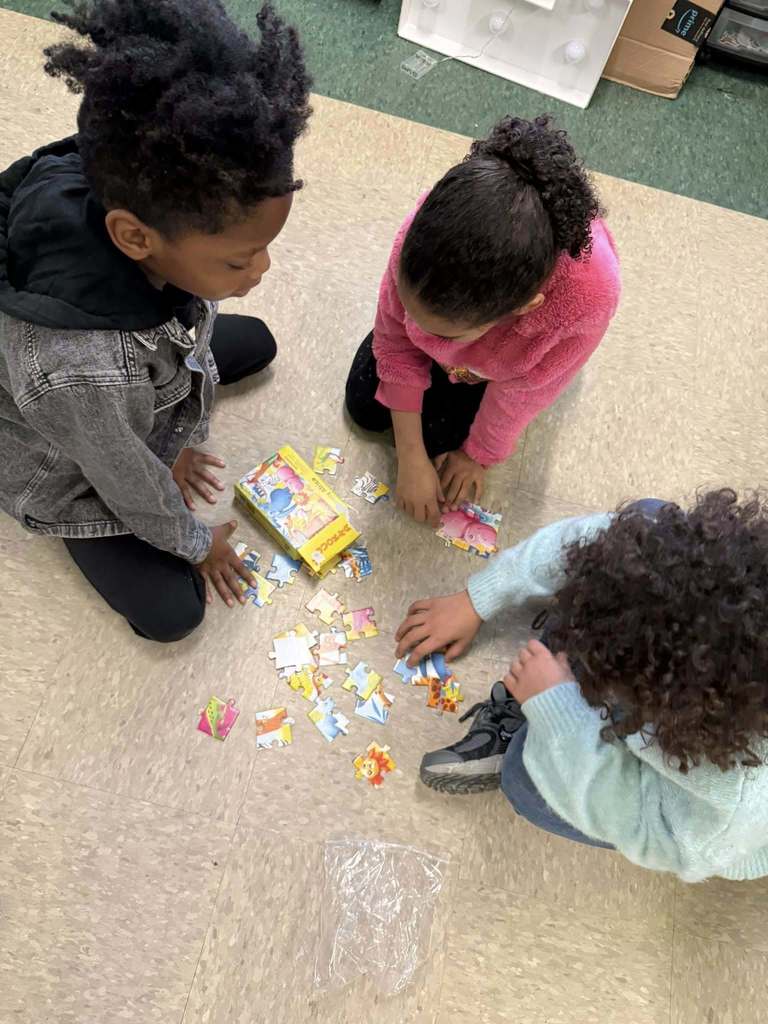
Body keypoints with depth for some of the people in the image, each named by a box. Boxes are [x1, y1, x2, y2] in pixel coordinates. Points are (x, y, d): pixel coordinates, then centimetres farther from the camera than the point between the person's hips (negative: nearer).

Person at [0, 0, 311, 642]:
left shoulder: (148, 196, -30)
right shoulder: (77, 370, -47)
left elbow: (191, 328, -11)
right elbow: (134, 487, -28)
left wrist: (182, 442, 1)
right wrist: (196, 544, -7)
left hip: (152, 379, 6)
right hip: (72, 470, -5)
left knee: (256, 343, 17)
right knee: (172, 613, 1)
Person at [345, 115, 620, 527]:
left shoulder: (586, 302, -47)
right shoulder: (429, 227, -41)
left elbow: (520, 394, -26)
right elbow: (394, 340, -23)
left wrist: (478, 454, -8)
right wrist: (411, 458, -20)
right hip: (461, 297, 2)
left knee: (437, 433, -4)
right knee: (364, 408, 7)